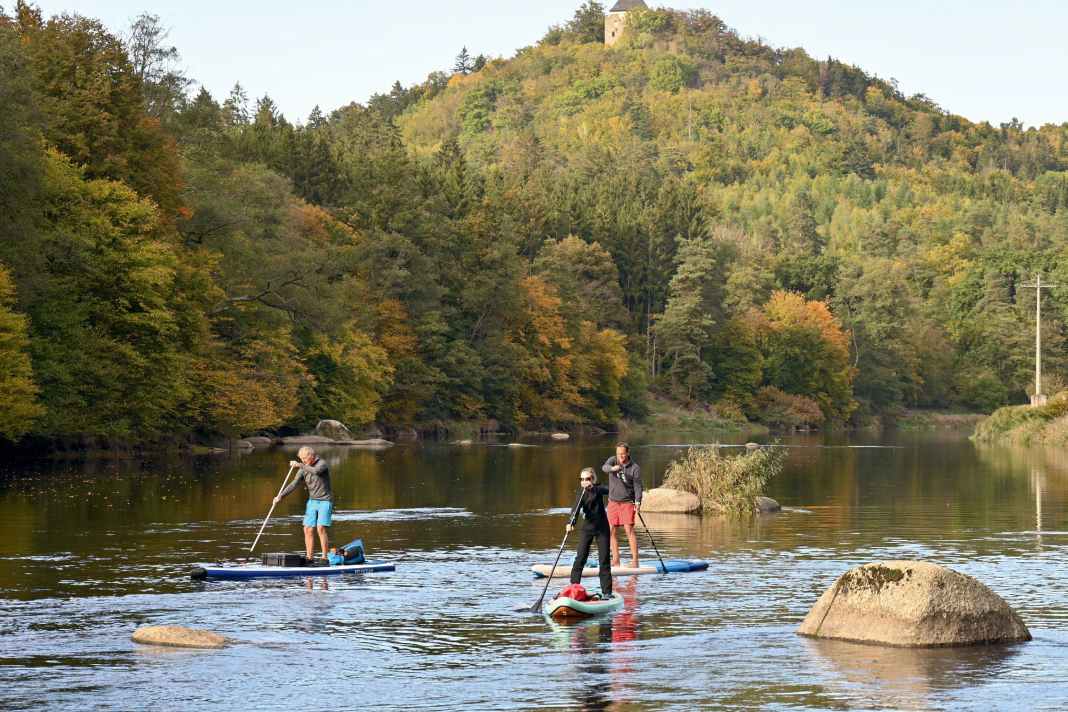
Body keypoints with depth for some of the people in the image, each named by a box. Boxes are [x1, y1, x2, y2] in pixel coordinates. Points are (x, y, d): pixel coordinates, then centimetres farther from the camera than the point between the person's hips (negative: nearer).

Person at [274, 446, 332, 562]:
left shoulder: (322, 464, -11)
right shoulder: (303, 469, 5)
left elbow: (315, 471, -34)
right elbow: (294, 484, -1)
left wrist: (300, 465, -30)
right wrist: (280, 496, -10)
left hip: (325, 501, -6)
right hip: (312, 501, 6)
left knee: (321, 528, -18)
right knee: (308, 529, -1)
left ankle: (325, 558, -15)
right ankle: (309, 558, 4)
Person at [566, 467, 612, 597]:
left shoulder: (598, 489, -2)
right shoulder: (582, 494, -7)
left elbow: (607, 490, -22)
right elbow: (576, 509, -21)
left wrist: (593, 488, -39)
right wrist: (571, 523, -38)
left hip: (602, 528, 0)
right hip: (587, 528, 0)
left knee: (604, 560, 0)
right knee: (580, 558, -8)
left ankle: (607, 592, 3)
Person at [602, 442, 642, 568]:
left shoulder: (635, 468, -6)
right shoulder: (613, 460, 2)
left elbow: (638, 486, -10)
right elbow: (604, 467, -20)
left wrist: (638, 502, -25)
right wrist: (612, 468, -43)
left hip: (627, 502, -4)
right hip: (613, 502, 4)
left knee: (629, 529, -13)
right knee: (611, 531, 3)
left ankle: (634, 560, -13)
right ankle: (615, 560, 11)